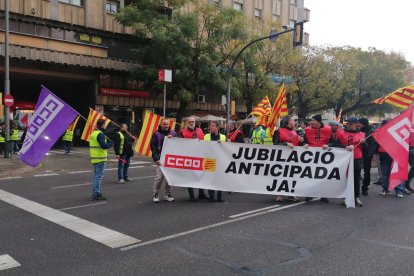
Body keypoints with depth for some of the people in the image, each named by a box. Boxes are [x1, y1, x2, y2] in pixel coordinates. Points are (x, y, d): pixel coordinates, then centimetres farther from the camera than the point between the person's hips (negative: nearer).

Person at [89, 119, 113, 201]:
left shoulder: (93, 134, 15)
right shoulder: (100, 134, -16)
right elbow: (104, 145, -25)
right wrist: (111, 143, -7)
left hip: (94, 158, 10)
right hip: (100, 158, -10)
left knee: (96, 176, 17)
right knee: (99, 176, -6)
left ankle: (94, 193, 24)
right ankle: (96, 195, -3)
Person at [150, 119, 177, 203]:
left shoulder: (173, 133, 10)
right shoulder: (156, 134, 2)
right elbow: (153, 147, -2)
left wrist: (172, 138, -12)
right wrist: (156, 159, -11)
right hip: (161, 159, -3)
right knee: (159, 177, -8)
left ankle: (168, 195, 18)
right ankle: (155, 195, 6)